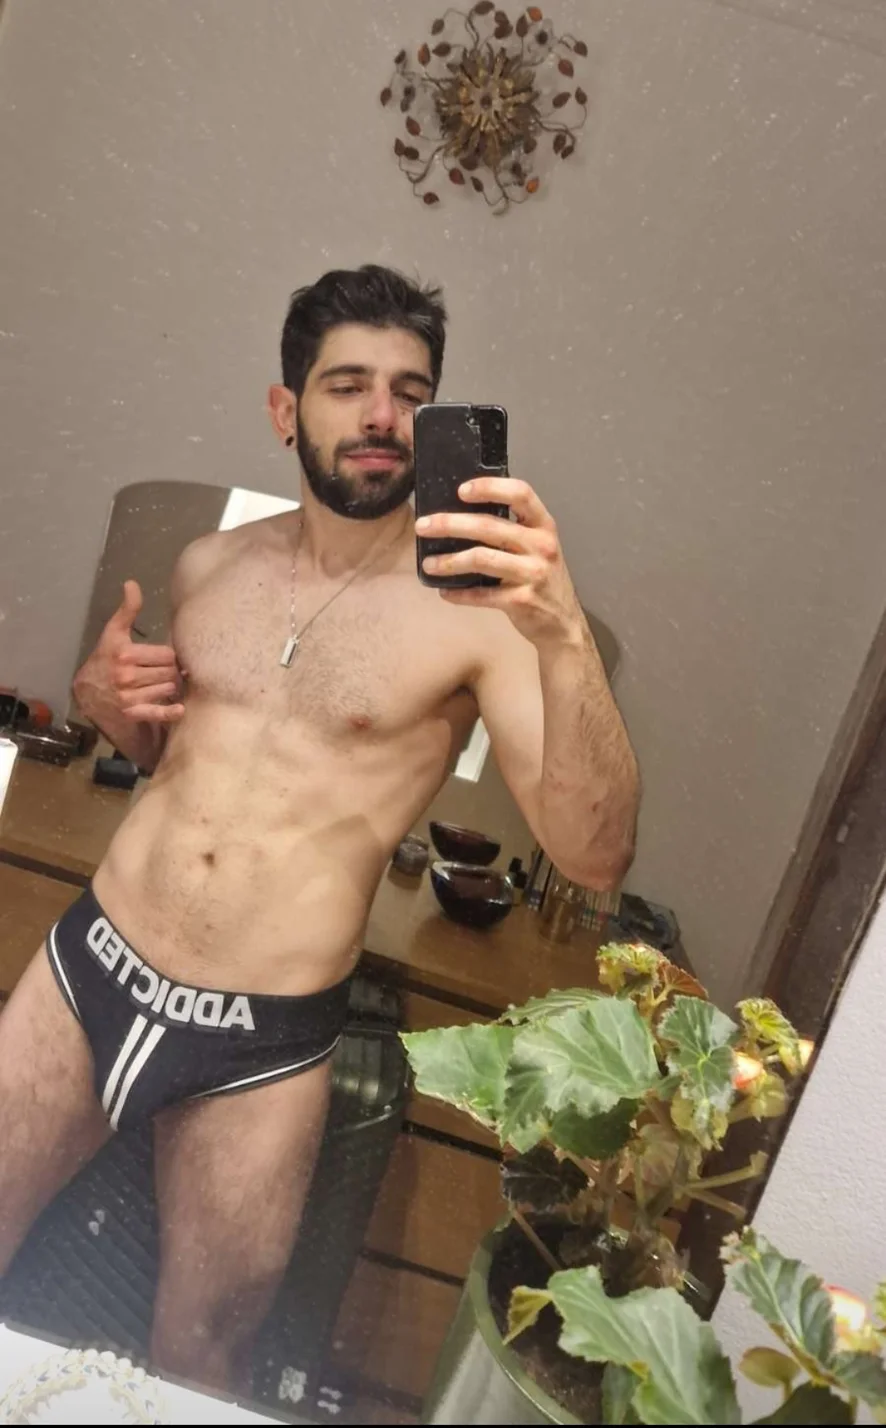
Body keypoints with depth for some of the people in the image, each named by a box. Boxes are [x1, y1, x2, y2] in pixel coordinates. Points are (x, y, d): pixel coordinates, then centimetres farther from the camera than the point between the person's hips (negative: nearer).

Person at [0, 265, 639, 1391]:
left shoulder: (472, 603, -12)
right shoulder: (210, 563, 5)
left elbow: (593, 859, -21)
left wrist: (564, 638, -35)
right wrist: (110, 705, -2)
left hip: (262, 1043, -3)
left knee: (195, 1363, 17)